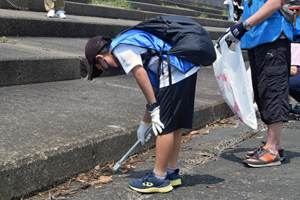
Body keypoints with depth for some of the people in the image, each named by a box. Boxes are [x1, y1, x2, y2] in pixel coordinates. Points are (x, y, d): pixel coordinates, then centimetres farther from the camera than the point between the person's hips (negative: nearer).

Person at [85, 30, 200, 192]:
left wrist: (154, 109, -10)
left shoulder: (120, 48, -3)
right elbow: (152, 86, 26)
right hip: (188, 69, 10)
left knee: (165, 125, -4)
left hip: (175, 73, -10)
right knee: (173, 122, 17)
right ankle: (171, 172, 26)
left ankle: (159, 179, 4)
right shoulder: (131, 45, 26)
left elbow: (140, 75, -15)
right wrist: (145, 122, 30)